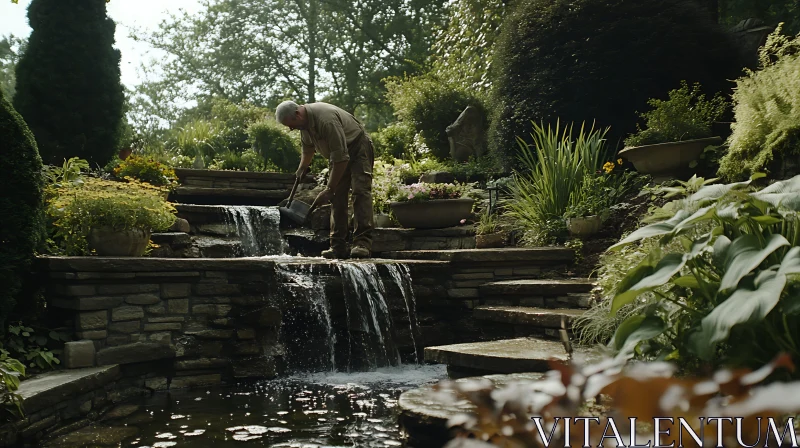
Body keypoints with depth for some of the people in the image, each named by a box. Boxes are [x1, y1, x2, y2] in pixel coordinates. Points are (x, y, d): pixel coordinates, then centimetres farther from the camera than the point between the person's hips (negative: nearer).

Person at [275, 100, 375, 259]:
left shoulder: (326, 120, -35)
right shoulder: (304, 121, -6)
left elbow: (341, 158, -35)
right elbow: (308, 146, 18)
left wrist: (330, 190, -30)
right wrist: (302, 168, 29)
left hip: (358, 148, -8)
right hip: (339, 154, 8)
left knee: (360, 191, -22)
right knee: (337, 197, -2)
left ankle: (363, 243, -29)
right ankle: (338, 247, -3)